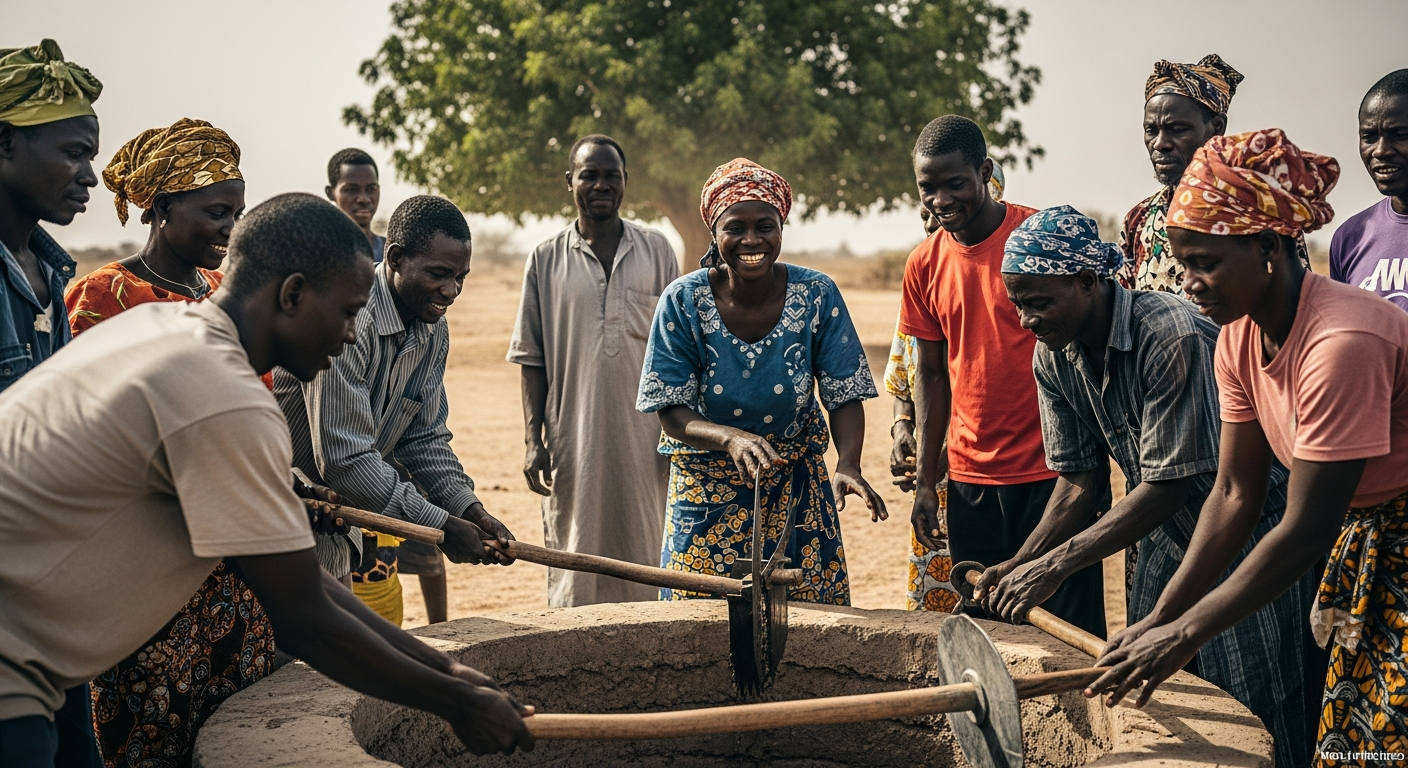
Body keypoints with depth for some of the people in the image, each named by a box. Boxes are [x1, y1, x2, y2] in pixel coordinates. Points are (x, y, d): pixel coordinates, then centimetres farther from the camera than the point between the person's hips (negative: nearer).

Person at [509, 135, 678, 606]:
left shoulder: (656, 252, 6)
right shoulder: (546, 260, 4)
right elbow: (532, 359, 5)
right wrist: (534, 441, -2)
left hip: (645, 440, 1)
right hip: (573, 439, 0)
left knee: (644, 562, 6)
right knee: (574, 567, 4)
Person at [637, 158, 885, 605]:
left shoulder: (817, 295, -11)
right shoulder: (684, 301, -13)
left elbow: (845, 396, -8)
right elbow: (672, 412, -13)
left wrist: (848, 464, -27)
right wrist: (730, 438, -33)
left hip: (796, 488, 1)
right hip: (708, 491, -1)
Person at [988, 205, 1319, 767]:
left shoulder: (1172, 336, -29)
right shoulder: (1053, 358, -6)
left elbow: (1167, 485, -28)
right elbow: (1078, 482, -1)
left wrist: (1056, 564, -29)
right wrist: (1020, 564, -16)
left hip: (1252, 528, -7)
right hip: (1168, 540, 7)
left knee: (1254, 720, -3)